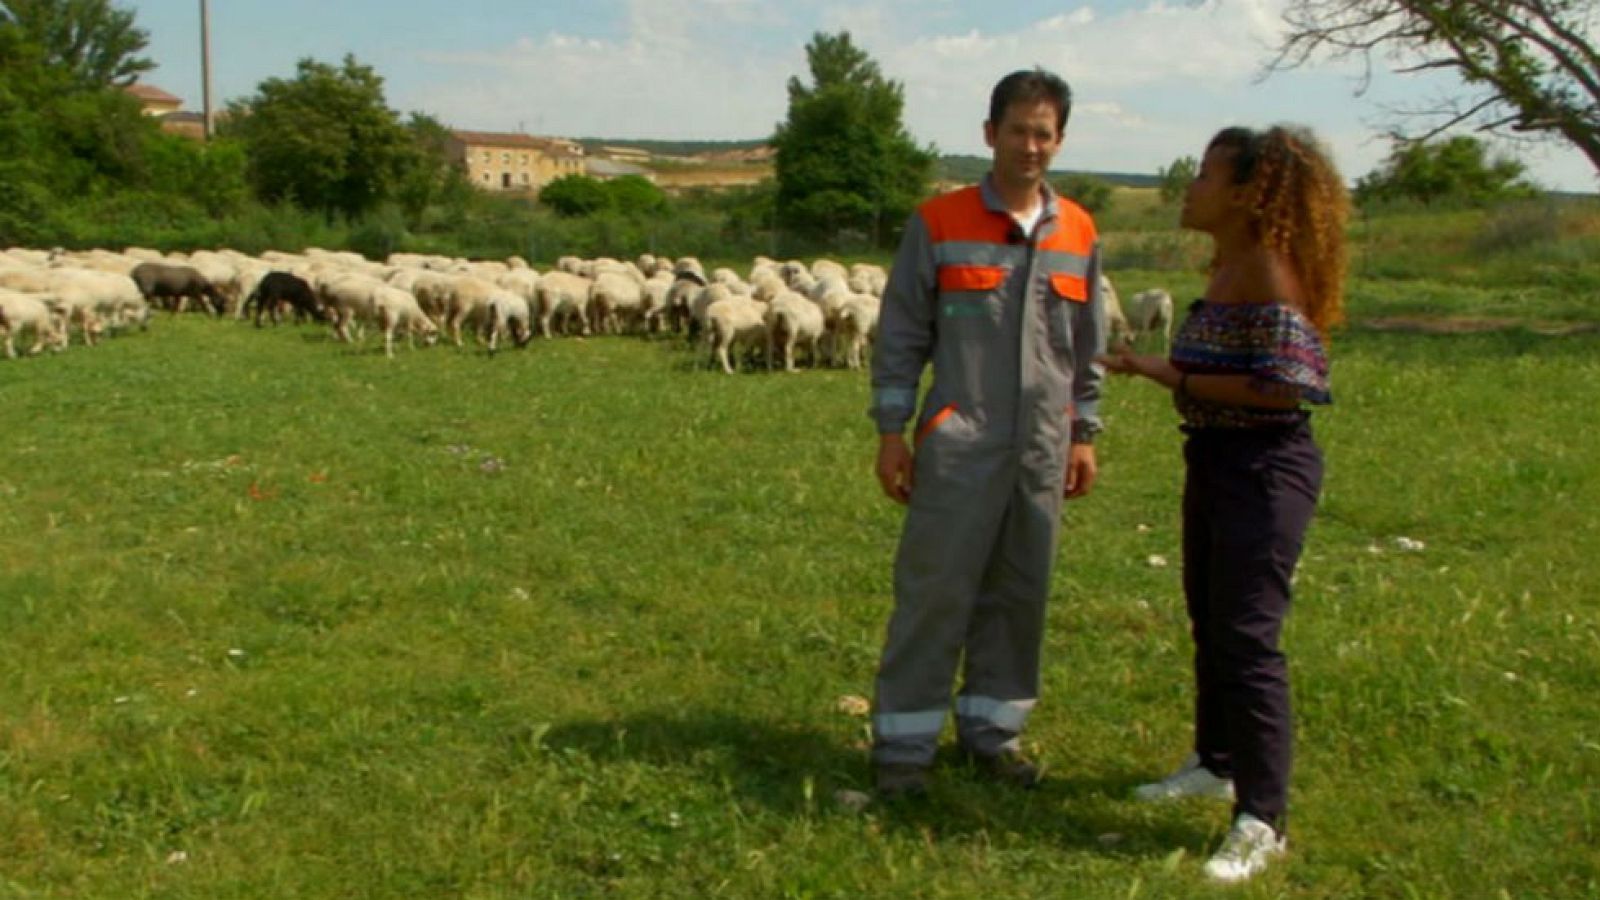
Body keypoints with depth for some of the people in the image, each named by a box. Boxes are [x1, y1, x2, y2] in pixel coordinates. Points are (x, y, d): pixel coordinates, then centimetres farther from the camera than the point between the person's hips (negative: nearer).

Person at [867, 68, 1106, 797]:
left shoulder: (1078, 235, 8)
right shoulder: (939, 223, -2)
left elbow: (1086, 346, 15)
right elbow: (900, 335, -1)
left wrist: (1085, 435, 13)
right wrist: (892, 432, -5)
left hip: (1042, 453, 4)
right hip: (959, 449, -4)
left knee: (1018, 596, 10)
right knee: (933, 594, -1)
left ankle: (992, 729, 24)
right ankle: (903, 742, 9)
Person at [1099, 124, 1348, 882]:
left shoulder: (1269, 271, -17)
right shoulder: (1226, 267, 11)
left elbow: (1283, 385, -24)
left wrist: (1174, 377, -20)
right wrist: (1160, 369, 8)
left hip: (1264, 465, -10)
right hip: (1213, 458, 10)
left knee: (1245, 637, -7)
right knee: (1209, 621, 20)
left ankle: (1261, 822, 4)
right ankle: (1217, 764, 38)